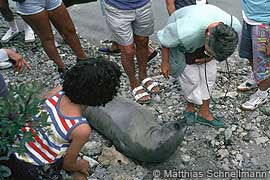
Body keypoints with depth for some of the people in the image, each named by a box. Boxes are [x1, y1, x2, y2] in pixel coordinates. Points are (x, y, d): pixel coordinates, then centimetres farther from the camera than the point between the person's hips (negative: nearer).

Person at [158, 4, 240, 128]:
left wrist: (209, 57, -13)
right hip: (181, 45, -4)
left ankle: (204, 112, 19)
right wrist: (165, 63, -11)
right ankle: (190, 107, 25)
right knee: (191, 78, -4)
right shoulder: (185, 32, -46)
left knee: (209, 74, 1)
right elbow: (164, 40, -24)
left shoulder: (235, 26, -31)